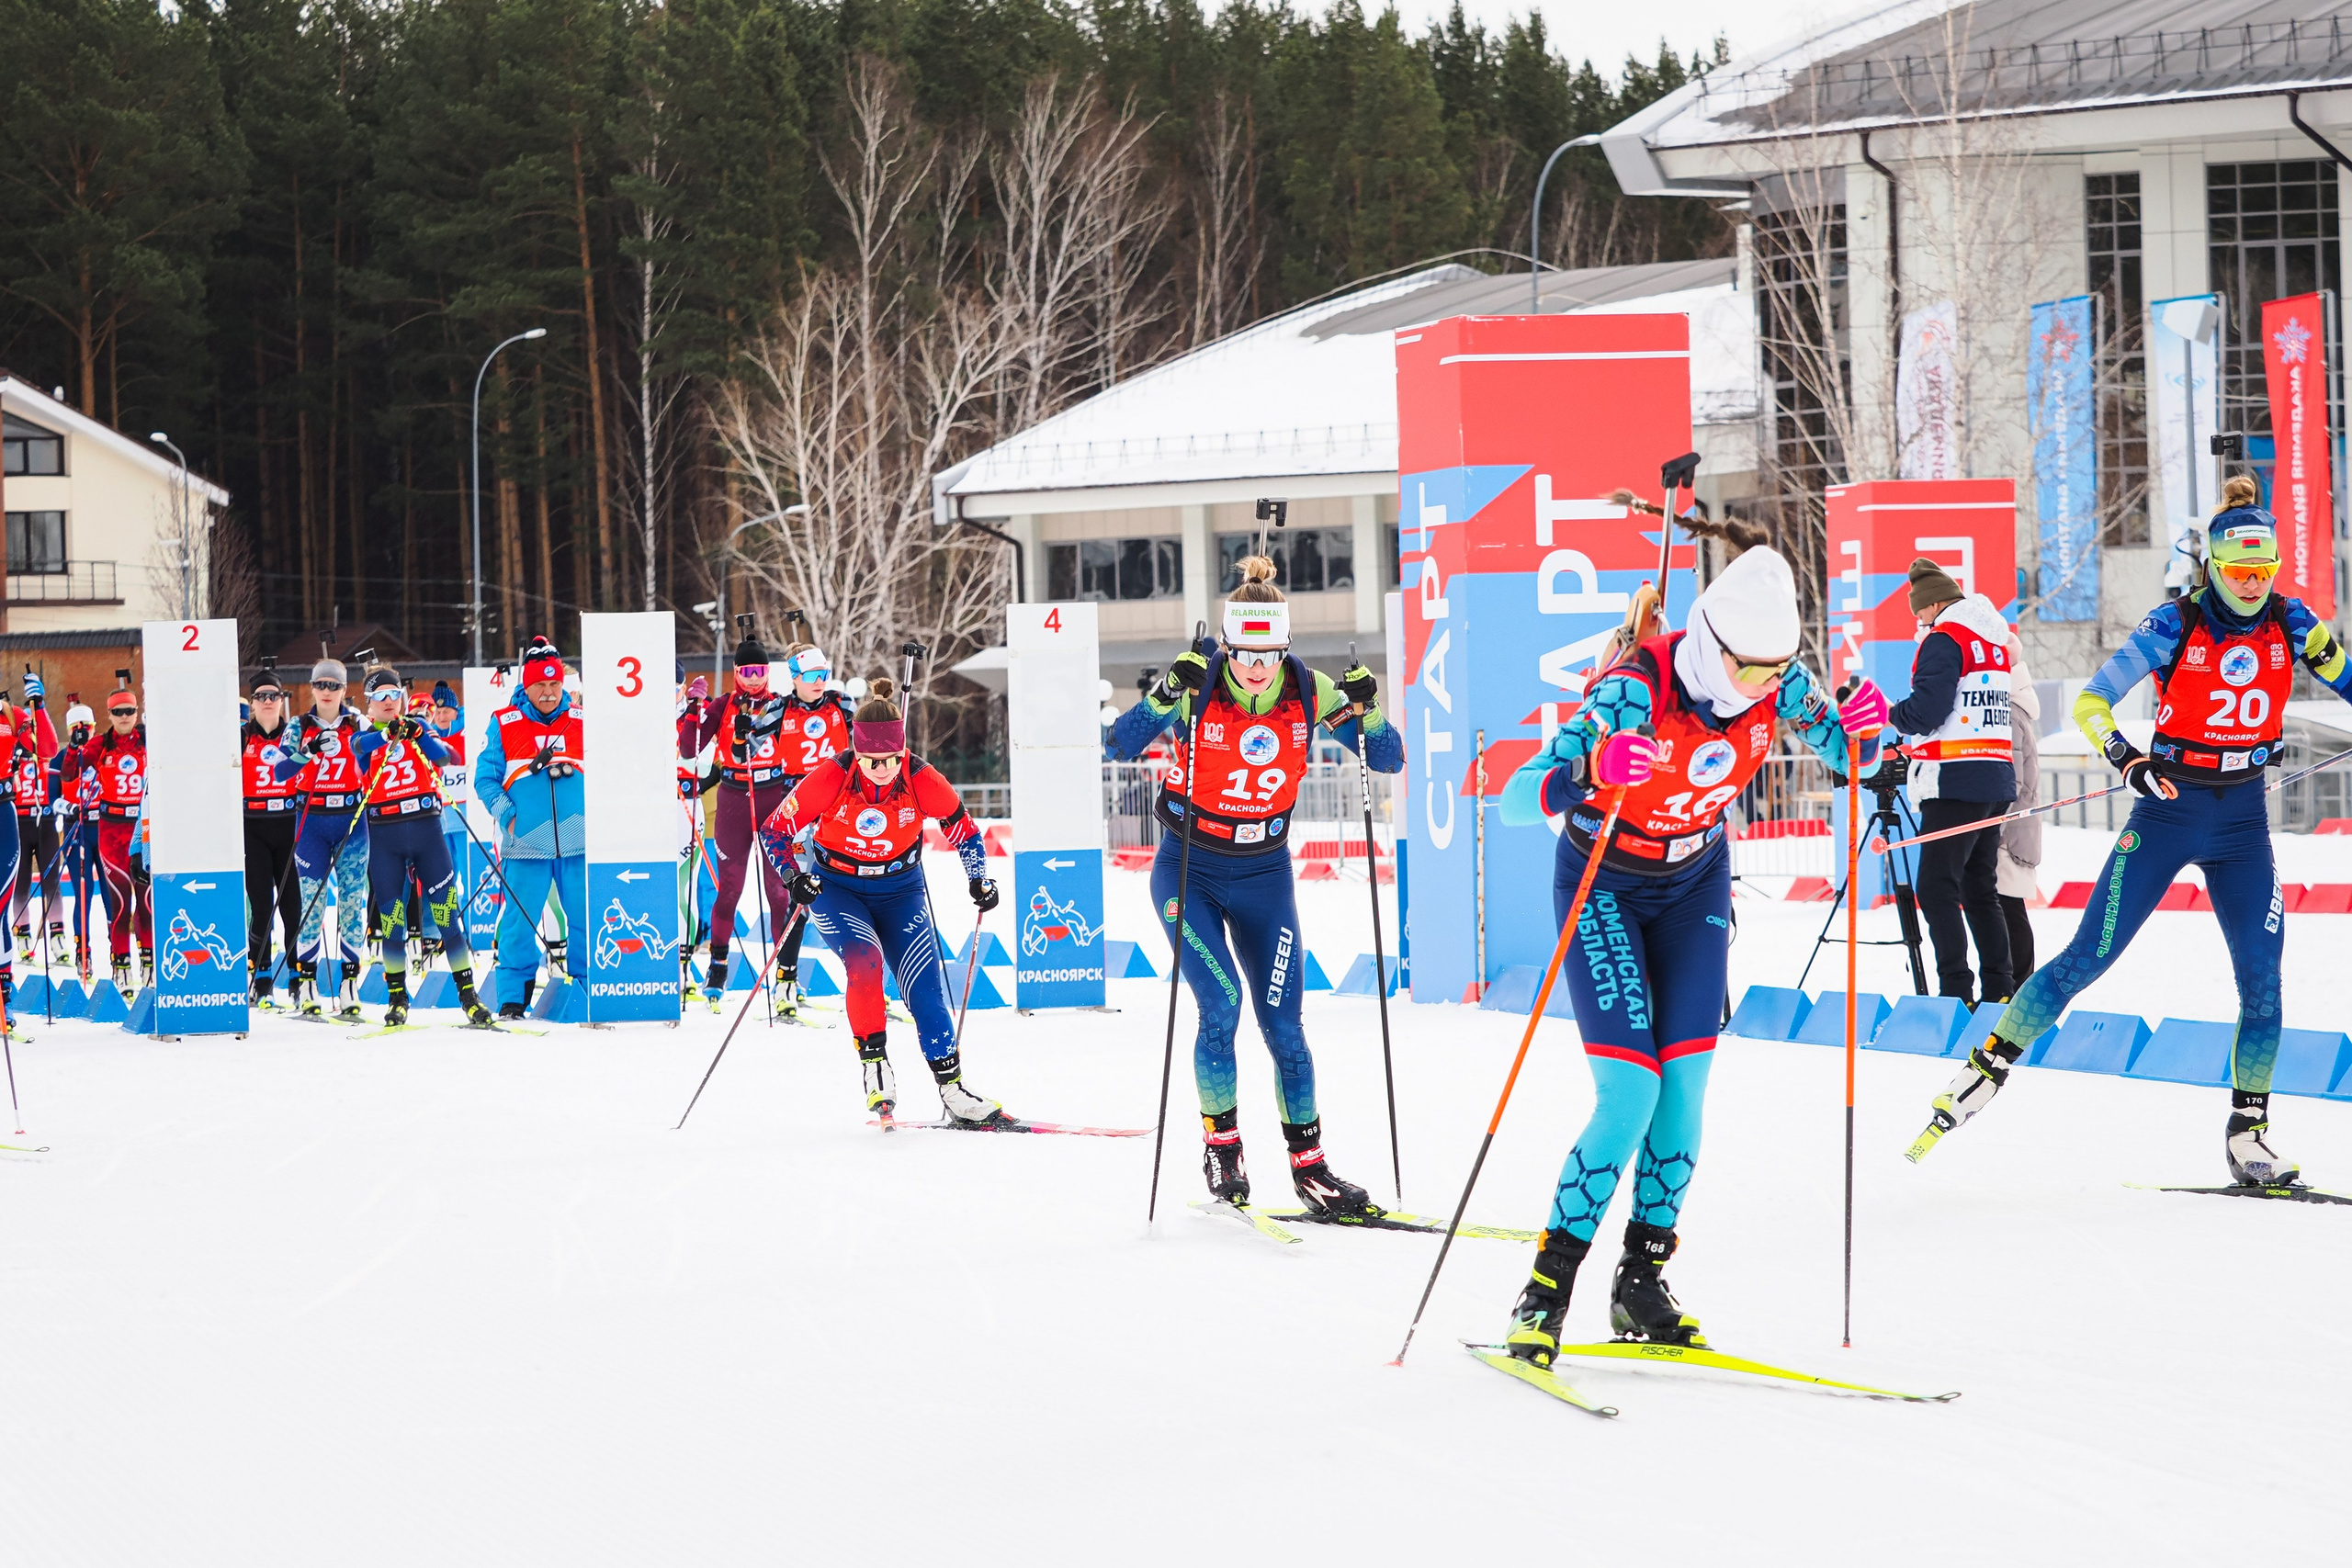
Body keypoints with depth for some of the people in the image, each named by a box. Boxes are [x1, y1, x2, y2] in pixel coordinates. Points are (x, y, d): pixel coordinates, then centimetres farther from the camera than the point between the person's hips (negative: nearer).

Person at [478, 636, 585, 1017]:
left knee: (587, 918, 4)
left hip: (578, 842, 2)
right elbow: (486, 778, 4)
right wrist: (506, 815, -8)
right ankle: (513, 998, 8)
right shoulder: (503, 725, 3)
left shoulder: (582, 724, 8)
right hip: (526, 843, -2)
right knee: (519, 922, -1)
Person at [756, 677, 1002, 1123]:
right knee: (864, 959, -28)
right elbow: (774, 830, -12)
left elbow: (964, 831, 0)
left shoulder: (922, 781, -19)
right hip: (837, 887, -2)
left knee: (925, 983, -8)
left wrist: (979, 880, -11)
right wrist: (795, 878, -25)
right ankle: (875, 1068, -17)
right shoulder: (831, 778, -23)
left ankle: (953, 1090, 0)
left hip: (901, 890, 2)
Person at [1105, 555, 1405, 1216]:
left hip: (1264, 874, 2)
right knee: (1220, 1007, -15)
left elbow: (1389, 759, -5)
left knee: (1282, 1024, 0)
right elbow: (1121, 745, -25)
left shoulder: (1309, 691, -9)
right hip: (1189, 870, -2)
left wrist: (1366, 713, -24)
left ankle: (1309, 1164, 10)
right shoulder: (1199, 684, -16)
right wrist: (1168, 696, -40)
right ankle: (1221, 1147, 3)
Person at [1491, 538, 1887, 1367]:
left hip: (1695, 882, 5)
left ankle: (1643, 1283, 11)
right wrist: (1590, 773, -56)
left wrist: (1863, 725, -24)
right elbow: (1514, 802, -36)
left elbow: (1849, 756, -1)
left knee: (1685, 1087, -2)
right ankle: (1545, 1291, -6)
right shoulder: (1636, 693, -33)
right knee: (1630, 1095, -16)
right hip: (1604, 885, -5)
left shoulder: (1776, 681, -18)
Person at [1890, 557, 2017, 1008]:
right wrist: (1918, 742, 21)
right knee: (1980, 888, 14)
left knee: (1936, 887, -10)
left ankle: (1956, 993, -17)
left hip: (1956, 782, -9)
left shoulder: (1945, 637, -8)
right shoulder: (1995, 641, 18)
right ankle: (1999, 992, 13)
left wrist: (1891, 715, 1)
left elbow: (1928, 707, -16)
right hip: (1997, 780, 9)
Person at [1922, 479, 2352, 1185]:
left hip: (2243, 819, 3)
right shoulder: (2174, 625, -11)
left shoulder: (2290, 624, -1)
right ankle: (1990, 1063, 9)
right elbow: (2090, 702, -14)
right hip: (2167, 809, -3)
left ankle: (2247, 1132, 3)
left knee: (2262, 975, -7)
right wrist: (2126, 757, -31)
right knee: (2088, 957, -6)